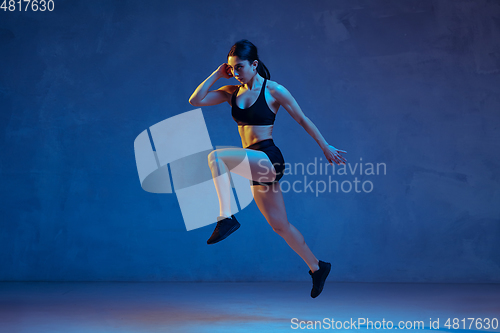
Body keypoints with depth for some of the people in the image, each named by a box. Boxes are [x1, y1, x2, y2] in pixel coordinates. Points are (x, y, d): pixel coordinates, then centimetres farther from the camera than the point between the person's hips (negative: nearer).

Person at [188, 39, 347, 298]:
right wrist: (217, 74, 3)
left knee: (216, 156, -28)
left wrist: (326, 148, 5)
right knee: (280, 226, 13)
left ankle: (226, 217, -28)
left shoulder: (273, 90, -5)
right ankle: (317, 268, 28)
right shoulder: (232, 93, 11)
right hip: (255, 167, 7)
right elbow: (195, 100, 7)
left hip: (268, 159, -7)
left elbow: (303, 120, 1)